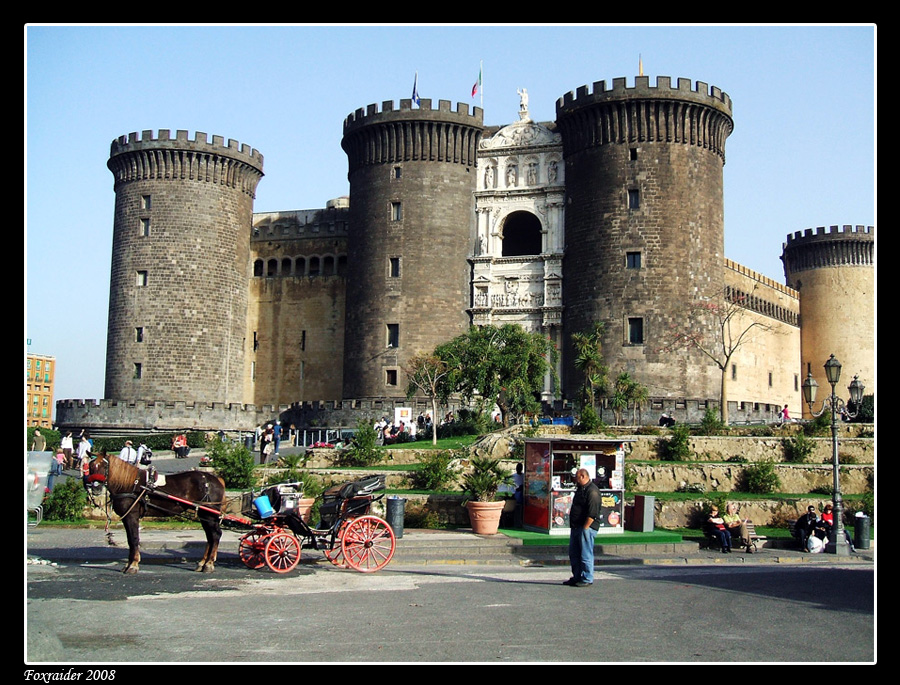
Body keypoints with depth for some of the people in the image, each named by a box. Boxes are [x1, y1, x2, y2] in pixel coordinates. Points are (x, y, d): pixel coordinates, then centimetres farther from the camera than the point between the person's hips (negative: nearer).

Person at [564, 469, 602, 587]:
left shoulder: (592, 491, -15)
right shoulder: (580, 489, 17)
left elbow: (592, 514, -21)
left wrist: (585, 528, -21)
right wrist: (573, 526, 17)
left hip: (586, 527, -10)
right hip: (576, 527, 10)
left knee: (586, 554, -4)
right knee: (574, 554, 13)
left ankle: (587, 579, 4)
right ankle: (577, 577, 22)